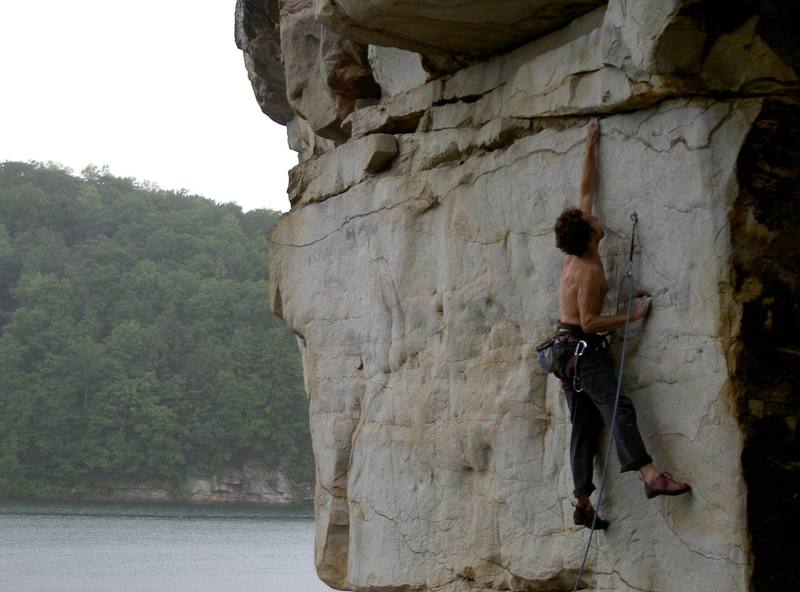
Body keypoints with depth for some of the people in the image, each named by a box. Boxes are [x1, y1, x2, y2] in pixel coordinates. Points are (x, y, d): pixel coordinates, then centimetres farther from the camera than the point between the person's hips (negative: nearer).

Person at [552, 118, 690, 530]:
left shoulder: (576, 255, 7)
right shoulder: (590, 272, -16)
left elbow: (586, 191, 15)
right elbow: (590, 322, -18)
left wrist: (591, 145, 21)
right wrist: (632, 316, -15)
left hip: (567, 348, 9)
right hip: (584, 347, -9)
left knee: (584, 425, 5)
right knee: (617, 408, -24)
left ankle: (583, 504, 0)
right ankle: (651, 475, -41)